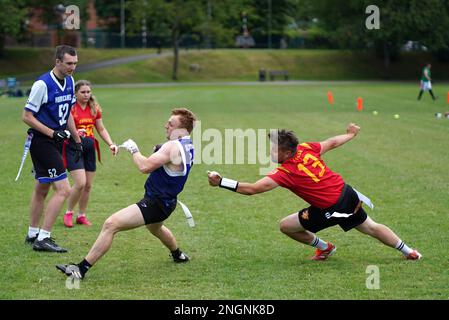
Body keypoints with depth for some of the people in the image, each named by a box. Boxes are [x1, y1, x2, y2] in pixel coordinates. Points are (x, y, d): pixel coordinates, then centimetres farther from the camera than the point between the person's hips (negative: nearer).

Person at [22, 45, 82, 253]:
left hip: (56, 142, 9)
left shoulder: (70, 82, 7)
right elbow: (26, 116, -15)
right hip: (41, 141, -9)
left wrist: (77, 139, 19)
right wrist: (52, 133, -20)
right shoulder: (43, 84, -18)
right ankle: (43, 239, -11)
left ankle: (33, 235, 28)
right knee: (63, 190, -14)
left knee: (41, 189, 17)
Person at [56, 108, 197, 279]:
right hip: (166, 202, 11)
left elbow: (145, 166, -31)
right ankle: (178, 255, 67)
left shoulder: (173, 147, -25)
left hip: (155, 203, -10)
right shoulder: (188, 145, 5)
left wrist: (133, 150, -15)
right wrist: (159, 153, 7)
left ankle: (81, 268, -23)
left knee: (111, 224, -20)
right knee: (155, 228, 44)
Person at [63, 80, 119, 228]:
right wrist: (74, 133, -28)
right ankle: (68, 213, 4)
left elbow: (101, 129, 16)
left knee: (88, 185, 7)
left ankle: (81, 215, 22)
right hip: (73, 147, -6)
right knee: (80, 183, -16)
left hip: (90, 147, 6)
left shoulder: (94, 108, 8)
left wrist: (111, 144, 3)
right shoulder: (70, 108, -9)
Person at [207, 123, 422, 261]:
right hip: (346, 193, 7)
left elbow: (251, 189, -28)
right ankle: (409, 252, 36)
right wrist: (351, 135, 33)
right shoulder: (306, 148, -4)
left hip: (331, 208, -7)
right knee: (370, 227, 26)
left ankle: (324, 248, 22)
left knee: (286, 225, 4)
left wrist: (220, 182, -29)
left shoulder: (285, 173, -21)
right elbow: (332, 143, 13)